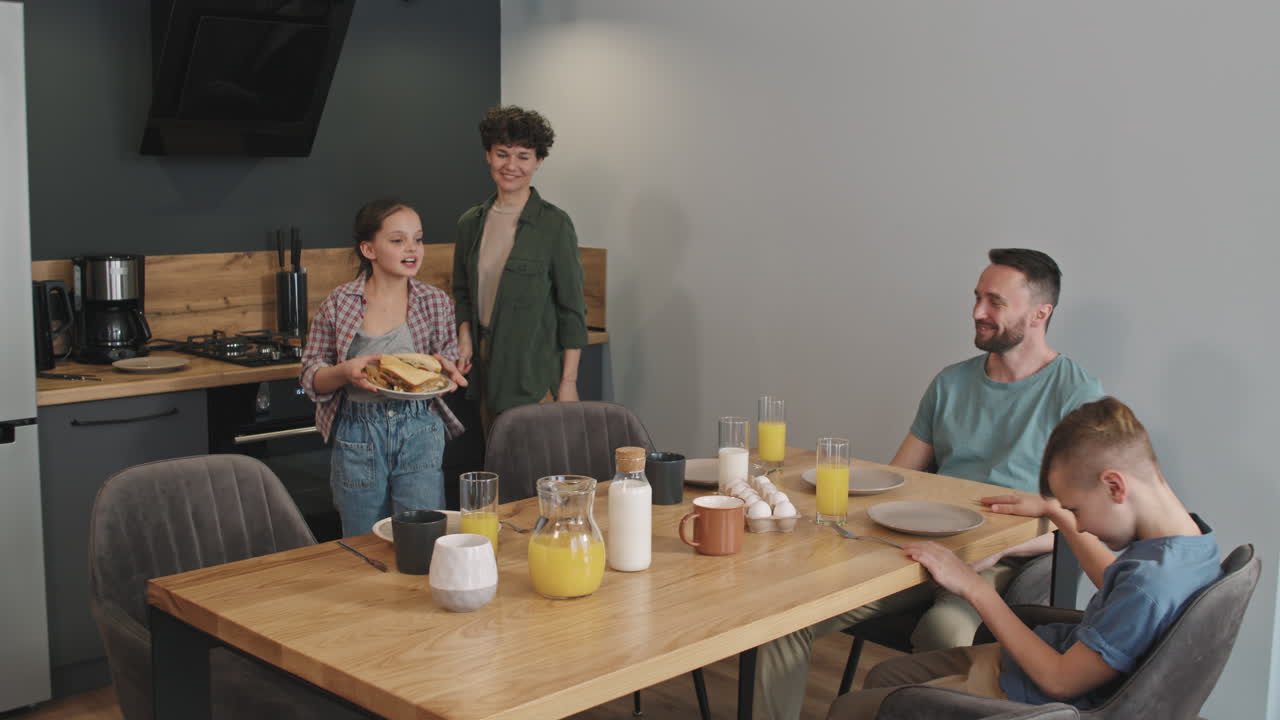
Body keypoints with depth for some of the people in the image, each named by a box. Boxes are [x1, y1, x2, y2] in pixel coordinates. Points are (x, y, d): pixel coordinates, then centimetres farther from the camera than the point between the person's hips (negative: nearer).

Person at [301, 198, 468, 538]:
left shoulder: (436, 302, 1)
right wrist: (345, 371, -21)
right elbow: (311, 378, -1)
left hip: (419, 433, 1)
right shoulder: (339, 303, -4)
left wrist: (444, 368, -12)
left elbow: (450, 363, 11)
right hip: (357, 435, 0)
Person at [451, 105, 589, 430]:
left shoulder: (554, 224, -7)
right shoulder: (470, 223, 8)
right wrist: (464, 335, 0)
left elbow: (572, 309, -6)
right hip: (487, 373, 5)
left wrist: (568, 382, -9)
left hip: (537, 377, -5)